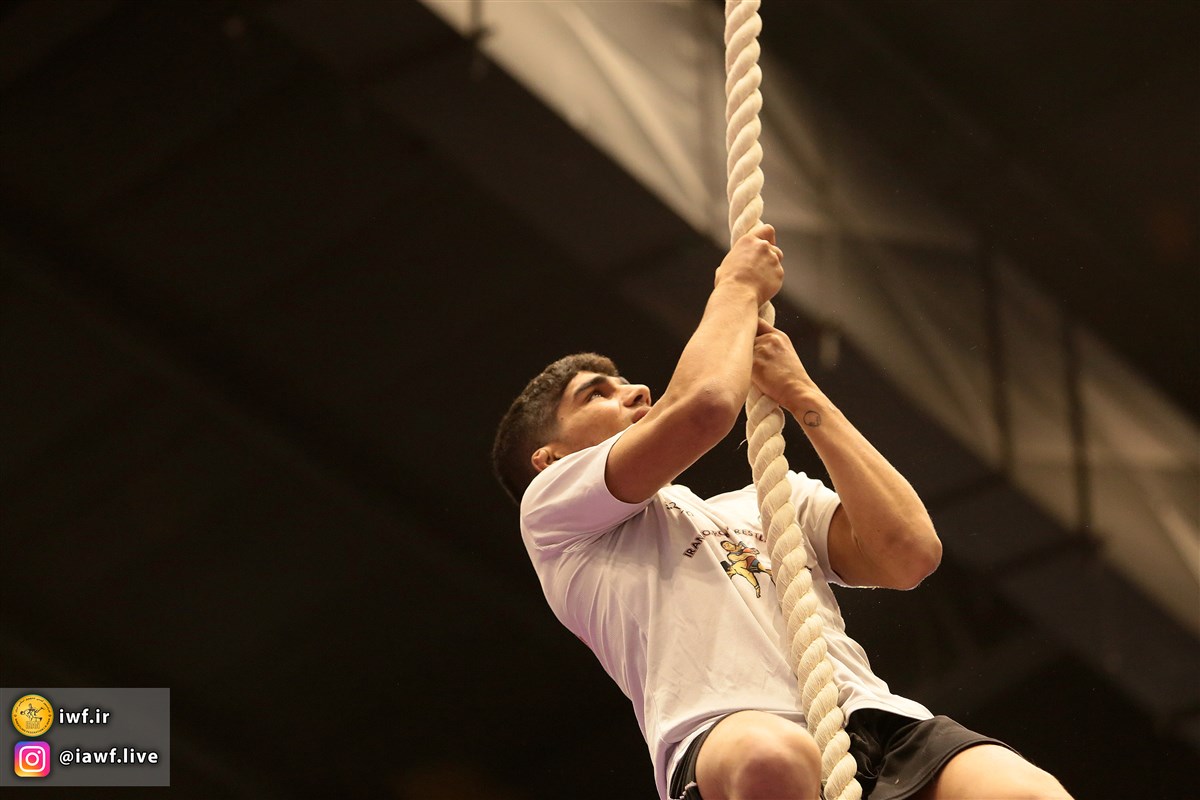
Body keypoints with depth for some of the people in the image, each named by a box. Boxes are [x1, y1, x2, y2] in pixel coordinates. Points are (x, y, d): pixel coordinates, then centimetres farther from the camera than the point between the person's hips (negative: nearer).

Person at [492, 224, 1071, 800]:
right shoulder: (555, 511, 20)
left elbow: (910, 555, 16)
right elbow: (705, 404, 1)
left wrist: (800, 394, 20)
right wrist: (737, 287, 20)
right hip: (725, 741, -4)